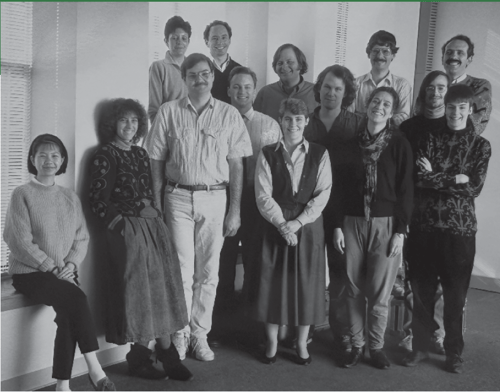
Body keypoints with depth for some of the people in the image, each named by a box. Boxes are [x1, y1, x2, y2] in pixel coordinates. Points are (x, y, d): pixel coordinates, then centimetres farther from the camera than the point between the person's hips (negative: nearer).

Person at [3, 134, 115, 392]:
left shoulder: (70, 197, 14)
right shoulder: (22, 194, -1)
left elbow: (82, 238, 11)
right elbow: (21, 241, -8)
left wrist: (71, 263, -8)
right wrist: (52, 267, -14)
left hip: (64, 273, 4)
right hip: (29, 273, -4)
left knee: (68, 312, -26)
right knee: (76, 297, -29)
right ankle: (94, 370, -26)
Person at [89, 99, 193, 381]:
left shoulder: (141, 153, 17)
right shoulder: (106, 155, -3)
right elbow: (97, 199, -8)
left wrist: (157, 215, 8)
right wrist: (117, 221, -14)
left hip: (153, 225, 7)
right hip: (128, 228, -6)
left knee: (162, 287, 5)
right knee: (138, 289, -2)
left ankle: (168, 355, 11)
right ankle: (139, 358, 12)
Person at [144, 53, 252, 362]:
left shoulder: (229, 115, 4)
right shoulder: (169, 112, 4)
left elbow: (236, 165, 4)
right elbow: (157, 161, 3)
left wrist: (235, 210, -1)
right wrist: (156, 206, -2)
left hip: (215, 198, 1)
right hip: (178, 197, -1)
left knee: (208, 272, 6)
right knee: (182, 270, 0)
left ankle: (200, 334, 19)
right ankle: (179, 334, 14)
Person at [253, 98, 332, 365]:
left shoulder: (320, 154, 2)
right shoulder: (267, 154, 2)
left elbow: (322, 194, -5)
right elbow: (263, 195, -4)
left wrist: (297, 223, -14)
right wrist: (282, 224, -15)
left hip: (309, 227, 0)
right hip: (274, 226, 0)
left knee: (307, 284, 5)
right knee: (273, 283, 4)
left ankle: (302, 344, 20)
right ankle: (272, 343, 19)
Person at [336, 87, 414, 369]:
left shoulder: (400, 144, -1)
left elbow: (406, 189, -1)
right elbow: (340, 185, 8)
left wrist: (400, 230, -6)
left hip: (386, 224, -2)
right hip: (353, 221, 2)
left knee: (380, 292, 1)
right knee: (355, 289, 6)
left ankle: (377, 346, 18)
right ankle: (357, 344, 20)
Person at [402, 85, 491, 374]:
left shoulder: (481, 146, 4)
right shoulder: (431, 139, 7)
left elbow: (474, 188, -7)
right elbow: (419, 177, -6)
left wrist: (436, 177, -9)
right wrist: (455, 180, -13)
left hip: (460, 227, -1)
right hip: (425, 223, 1)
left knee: (456, 293, 6)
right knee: (421, 289, 8)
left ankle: (455, 352, 23)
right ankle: (421, 345, 25)